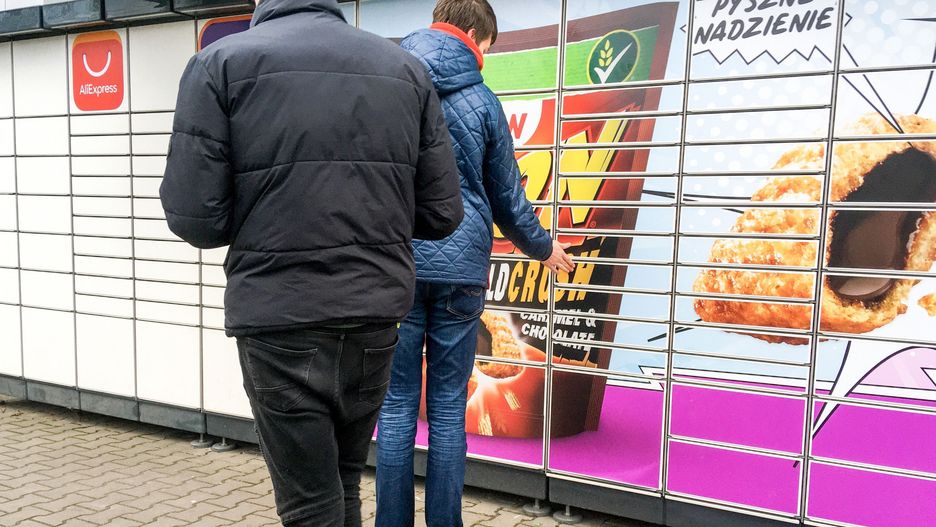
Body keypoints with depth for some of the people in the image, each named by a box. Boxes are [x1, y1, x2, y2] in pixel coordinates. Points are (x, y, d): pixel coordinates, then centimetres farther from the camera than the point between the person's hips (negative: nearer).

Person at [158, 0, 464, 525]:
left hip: (280, 322, -3)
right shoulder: (407, 68, 4)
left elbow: (196, 219, -9)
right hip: (375, 315, 4)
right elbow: (441, 215, 3)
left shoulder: (221, 62, -4)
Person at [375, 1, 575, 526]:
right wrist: (545, 247, 29)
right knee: (449, 408, 9)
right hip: (461, 267, 1)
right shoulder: (482, 100, 5)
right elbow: (508, 197, 12)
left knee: (397, 406, 6)